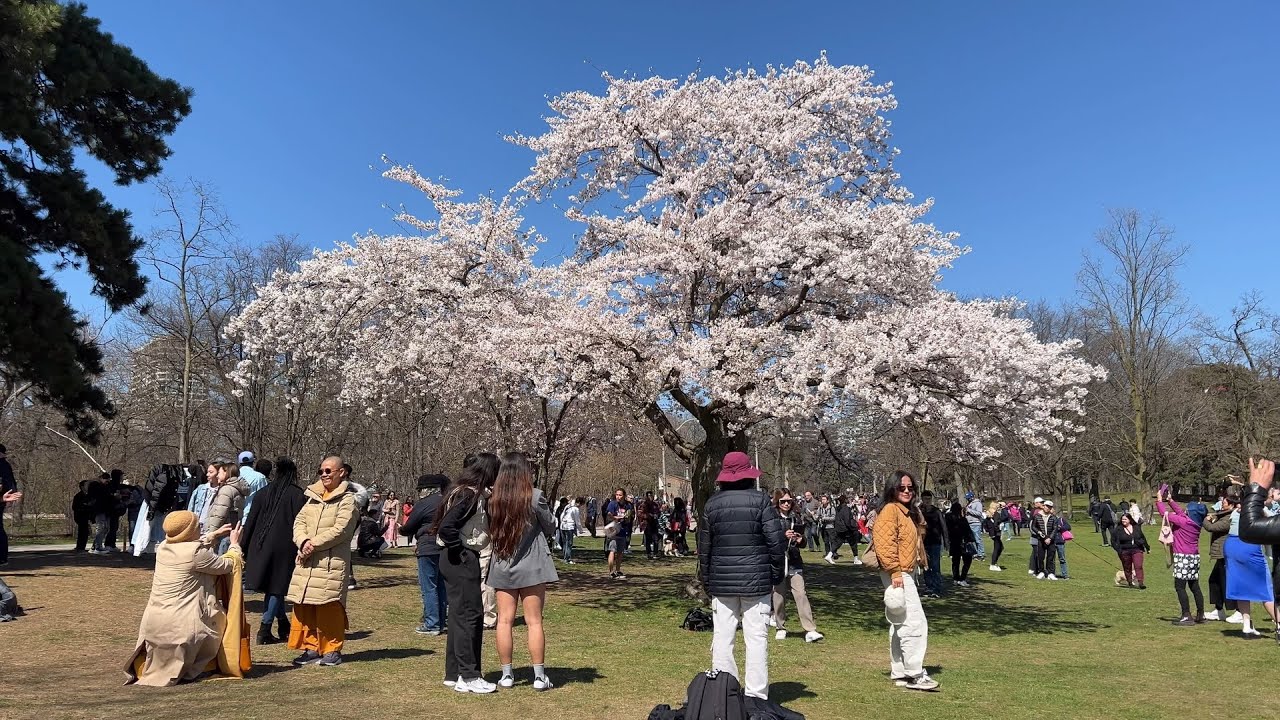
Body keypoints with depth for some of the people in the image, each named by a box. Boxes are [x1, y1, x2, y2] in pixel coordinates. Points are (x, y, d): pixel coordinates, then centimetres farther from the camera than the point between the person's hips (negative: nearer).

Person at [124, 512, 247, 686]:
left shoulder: (163, 547, 3)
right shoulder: (196, 553, -17)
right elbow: (227, 566, -3)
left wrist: (214, 535, 29)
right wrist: (234, 544, 13)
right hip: (180, 625, -7)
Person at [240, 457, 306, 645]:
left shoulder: (263, 493, 6)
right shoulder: (298, 495, -7)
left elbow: (251, 521, 8)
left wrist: (243, 548, 13)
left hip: (261, 546, 5)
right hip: (284, 547, -4)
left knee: (271, 586, 15)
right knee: (277, 588, 5)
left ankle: (284, 628, 23)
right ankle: (265, 630, 1)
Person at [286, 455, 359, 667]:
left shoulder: (347, 499, -5)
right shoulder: (313, 496, 17)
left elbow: (340, 530, -13)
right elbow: (299, 521, 9)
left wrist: (314, 544, -14)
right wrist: (303, 541, -10)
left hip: (331, 562, -7)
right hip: (306, 561, 7)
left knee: (329, 607, -4)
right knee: (304, 605, 8)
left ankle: (332, 650, 8)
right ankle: (311, 648, 19)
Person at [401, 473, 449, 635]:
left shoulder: (423, 504, -10)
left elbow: (408, 528, -4)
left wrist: (401, 529, 21)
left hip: (429, 550, -7)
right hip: (445, 549, 7)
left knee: (428, 587, 0)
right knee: (441, 586, 14)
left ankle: (432, 625, 2)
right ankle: (441, 621, 19)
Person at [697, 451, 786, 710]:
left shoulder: (712, 504, 3)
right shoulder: (760, 500, -6)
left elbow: (704, 547, 7)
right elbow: (776, 541, -8)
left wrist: (706, 580, 16)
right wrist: (777, 574, 4)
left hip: (721, 582, 3)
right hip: (756, 581, -2)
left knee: (722, 638, 8)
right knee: (756, 637, 3)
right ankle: (755, 695, 5)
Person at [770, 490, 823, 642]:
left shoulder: (797, 518, 10)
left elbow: (803, 543, 18)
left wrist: (800, 540, -5)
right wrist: (783, 536, -22)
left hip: (794, 562, 3)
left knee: (801, 594, -6)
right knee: (778, 595, 5)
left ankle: (810, 631, -6)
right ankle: (781, 628, 22)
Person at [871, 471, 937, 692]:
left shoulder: (909, 512, 17)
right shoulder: (890, 510, -14)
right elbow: (884, 543, -23)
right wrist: (895, 571, -25)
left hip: (907, 573, 11)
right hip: (897, 574, -11)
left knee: (901, 626, 15)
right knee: (915, 623, -11)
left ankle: (899, 673, 23)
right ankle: (915, 675, -5)